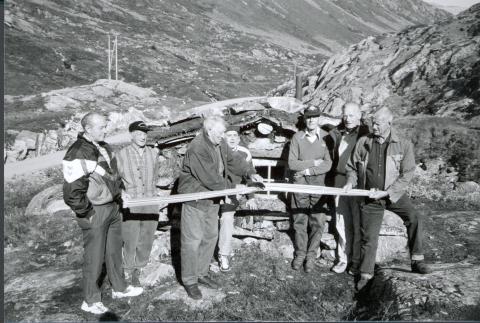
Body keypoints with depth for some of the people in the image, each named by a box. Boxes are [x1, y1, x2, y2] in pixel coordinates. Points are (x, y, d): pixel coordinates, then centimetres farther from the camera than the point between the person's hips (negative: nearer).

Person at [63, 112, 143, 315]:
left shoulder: (103, 146, 6)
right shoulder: (78, 155, -23)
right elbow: (72, 194, -24)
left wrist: (118, 195, 15)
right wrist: (87, 213, -16)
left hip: (113, 207, 8)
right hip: (95, 212, -8)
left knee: (114, 251, 21)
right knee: (94, 258, 6)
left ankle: (119, 288, 40)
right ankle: (90, 301, 25)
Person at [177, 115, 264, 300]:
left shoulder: (220, 145, 3)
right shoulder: (197, 149, -26)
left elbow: (233, 161, 11)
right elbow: (210, 179, -28)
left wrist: (250, 173, -4)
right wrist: (231, 188, -18)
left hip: (211, 199, 9)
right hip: (194, 200, -9)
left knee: (211, 237, 16)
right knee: (192, 241, -1)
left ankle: (201, 273, 32)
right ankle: (189, 281, 14)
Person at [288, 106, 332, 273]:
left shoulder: (326, 137, 0)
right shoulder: (297, 137, 2)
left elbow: (328, 164, -8)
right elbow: (292, 163, -6)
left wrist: (307, 170, -13)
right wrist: (313, 162, -9)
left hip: (319, 184, 0)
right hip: (300, 184, 1)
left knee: (318, 223, 2)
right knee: (300, 221, 7)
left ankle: (311, 256, 17)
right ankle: (300, 254, 22)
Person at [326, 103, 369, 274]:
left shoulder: (366, 134, -5)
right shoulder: (335, 134, 10)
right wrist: (331, 181, 14)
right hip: (339, 185, 5)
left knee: (358, 225, 2)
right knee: (342, 223, 10)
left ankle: (357, 262, 15)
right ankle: (343, 259, 22)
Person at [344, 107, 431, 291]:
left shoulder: (404, 145, -7)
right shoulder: (363, 143, -2)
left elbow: (407, 174, -11)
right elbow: (352, 167, 9)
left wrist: (385, 192, -19)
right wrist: (351, 182, -10)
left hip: (394, 194, -1)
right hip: (370, 198, 1)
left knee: (414, 218, -23)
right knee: (369, 236, 4)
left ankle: (417, 261, -4)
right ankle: (366, 274, 21)